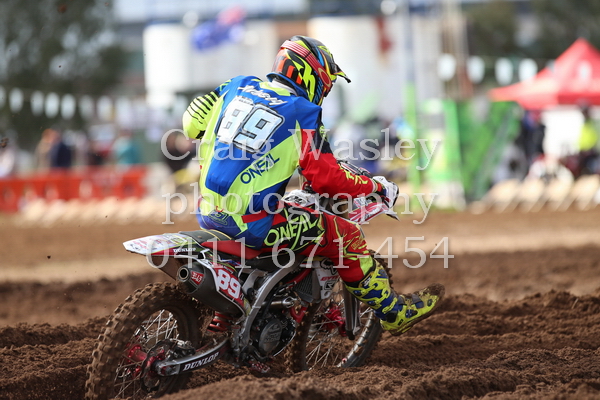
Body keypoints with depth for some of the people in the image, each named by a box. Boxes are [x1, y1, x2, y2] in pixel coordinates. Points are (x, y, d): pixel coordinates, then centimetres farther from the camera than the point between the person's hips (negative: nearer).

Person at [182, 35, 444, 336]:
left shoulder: (239, 86, 8)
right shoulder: (303, 113, -8)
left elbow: (194, 121, 16)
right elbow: (326, 178, -13)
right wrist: (377, 187, 2)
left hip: (208, 214, 7)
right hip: (252, 221, -7)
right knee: (346, 237, 7)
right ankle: (394, 312, 20)